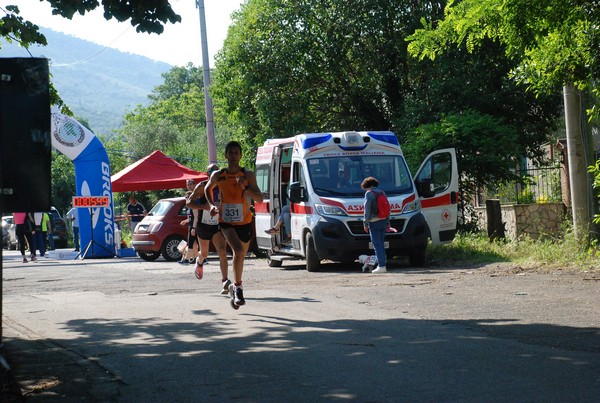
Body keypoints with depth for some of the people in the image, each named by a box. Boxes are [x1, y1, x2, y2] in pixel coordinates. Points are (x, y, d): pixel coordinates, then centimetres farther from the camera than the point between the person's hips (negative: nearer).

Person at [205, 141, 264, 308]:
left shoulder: (248, 175, -6)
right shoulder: (218, 175, -2)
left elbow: (259, 198, -12)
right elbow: (208, 189, 19)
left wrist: (245, 187, -26)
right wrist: (212, 204, 4)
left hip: (245, 222, 2)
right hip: (226, 221, -1)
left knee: (240, 256, 14)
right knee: (238, 250, -26)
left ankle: (235, 287, 37)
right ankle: (238, 287, -16)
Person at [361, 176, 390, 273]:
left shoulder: (369, 193, -8)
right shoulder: (381, 192, 13)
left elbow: (367, 209, -12)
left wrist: (365, 223, -8)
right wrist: (388, 222, 19)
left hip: (374, 222, -7)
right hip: (384, 221, 7)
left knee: (377, 244, -7)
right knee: (381, 244, 15)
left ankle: (381, 266, -12)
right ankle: (383, 264, 15)